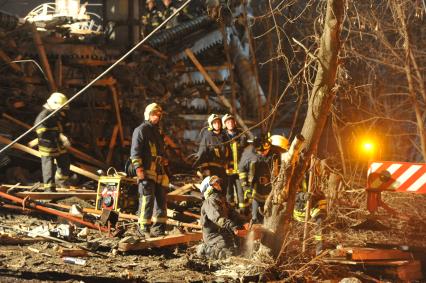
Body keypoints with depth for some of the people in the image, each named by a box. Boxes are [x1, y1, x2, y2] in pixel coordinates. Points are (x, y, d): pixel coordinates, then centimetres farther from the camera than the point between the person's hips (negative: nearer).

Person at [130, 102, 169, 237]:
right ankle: (144, 226, -7)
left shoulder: (157, 132, 24)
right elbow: (135, 151, -12)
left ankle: (159, 226, 14)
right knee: (147, 199, -12)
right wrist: (139, 168, -20)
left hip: (160, 172, 9)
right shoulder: (141, 130, -3)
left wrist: (165, 159, 18)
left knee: (162, 199, 8)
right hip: (147, 171, -9)